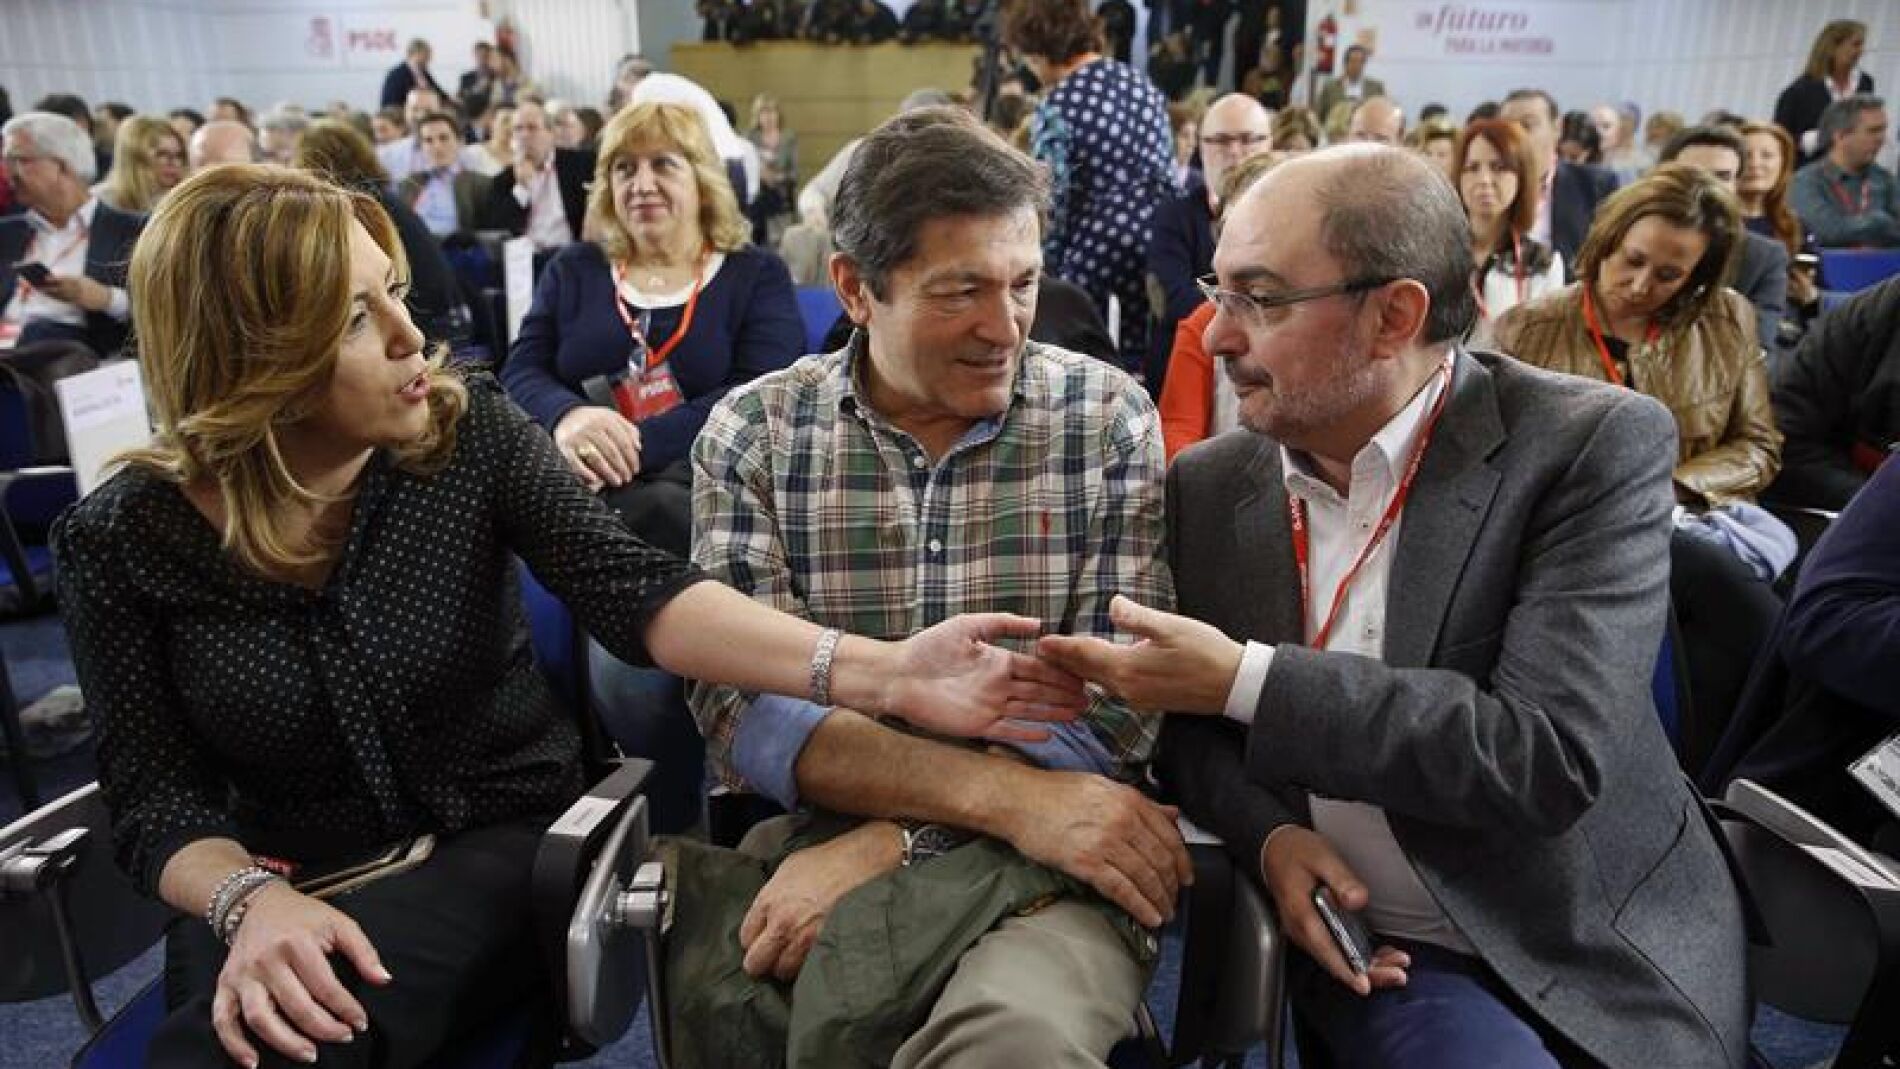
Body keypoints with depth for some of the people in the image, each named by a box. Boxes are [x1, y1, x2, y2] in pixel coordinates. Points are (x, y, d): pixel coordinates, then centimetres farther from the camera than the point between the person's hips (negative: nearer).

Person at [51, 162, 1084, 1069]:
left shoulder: (469, 432, -11)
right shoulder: (122, 540, -8)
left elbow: (631, 589, -24)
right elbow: (156, 795, -6)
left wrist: (881, 673, -38)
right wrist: (251, 900, -30)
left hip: (508, 836, -1)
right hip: (283, 883, 2)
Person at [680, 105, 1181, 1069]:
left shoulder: (1108, 420, -1)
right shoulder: (753, 434, 1)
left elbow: (1115, 703, -7)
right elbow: (743, 708, -8)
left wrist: (883, 843, -16)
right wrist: (1006, 794, -19)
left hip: (1051, 862, -1)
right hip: (813, 844, 2)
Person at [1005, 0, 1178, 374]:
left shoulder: (1056, 108, -10)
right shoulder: (1142, 83, 9)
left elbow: (1051, 203, -10)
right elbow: (1168, 172, 13)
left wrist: (1044, 273, -1)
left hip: (1096, 245, -6)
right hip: (1157, 236, 6)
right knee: (1141, 361, 13)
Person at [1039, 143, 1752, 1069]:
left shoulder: (1595, 446, -13)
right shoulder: (1209, 484, -1)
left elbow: (1550, 756, -22)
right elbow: (1185, 722, 7)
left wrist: (1248, 680, -24)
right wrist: (1266, 833, -12)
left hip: (1603, 957, 0)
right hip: (1372, 946, 1)